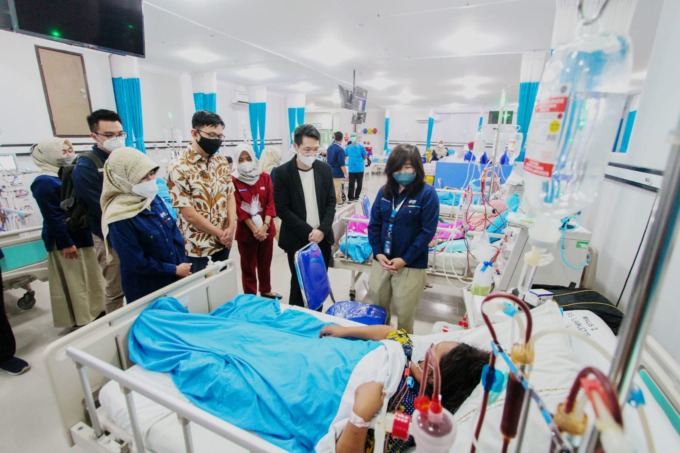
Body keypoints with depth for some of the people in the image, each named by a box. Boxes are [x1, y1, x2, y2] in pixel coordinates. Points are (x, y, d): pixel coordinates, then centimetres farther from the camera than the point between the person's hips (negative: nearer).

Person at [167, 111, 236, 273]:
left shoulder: (221, 161, 3)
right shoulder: (179, 167, -15)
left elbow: (230, 196, 5)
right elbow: (189, 215, -17)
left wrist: (231, 228, -9)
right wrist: (220, 234, -10)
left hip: (223, 243, 6)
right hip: (197, 247, -5)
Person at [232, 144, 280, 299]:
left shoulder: (265, 177, 2)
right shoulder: (234, 181, -7)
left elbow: (270, 203, -2)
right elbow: (240, 209, -10)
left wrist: (265, 226, -14)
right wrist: (254, 230, -17)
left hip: (266, 229, 3)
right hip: (246, 231, -3)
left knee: (265, 263, 17)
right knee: (248, 266, 9)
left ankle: (266, 290, 37)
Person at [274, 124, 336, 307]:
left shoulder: (325, 169, 3)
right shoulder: (283, 172, -8)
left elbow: (331, 202, 4)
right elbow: (282, 209, -11)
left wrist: (322, 229, -10)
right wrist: (308, 232, -16)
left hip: (322, 237, 4)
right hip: (297, 240, -3)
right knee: (299, 283, 9)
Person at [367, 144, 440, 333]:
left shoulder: (427, 193, -10)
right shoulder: (384, 191, 3)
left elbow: (427, 232, -13)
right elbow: (374, 224, 4)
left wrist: (404, 259, -15)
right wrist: (378, 253, -8)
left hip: (411, 264, -4)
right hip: (381, 260, 5)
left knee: (404, 312, 12)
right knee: (377, 306, 18)